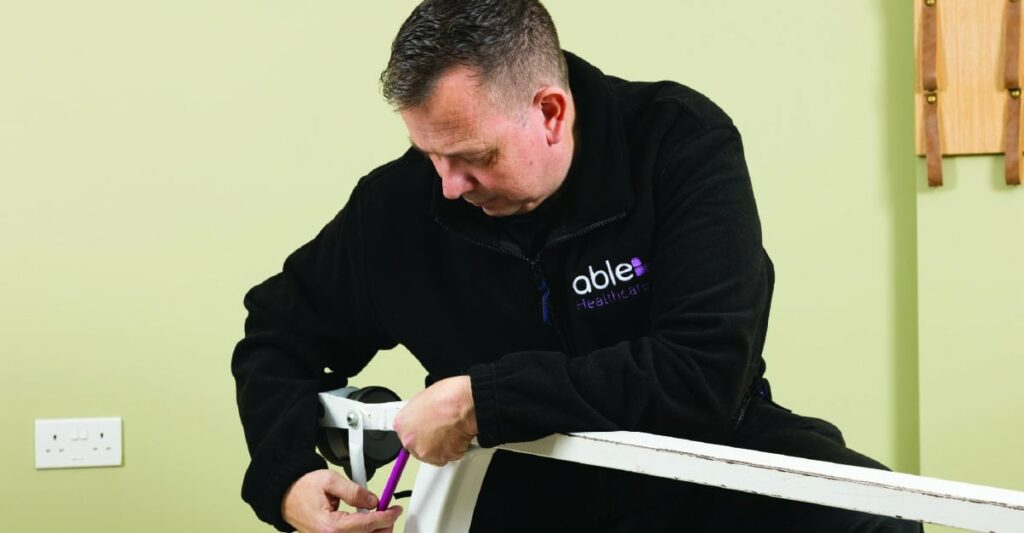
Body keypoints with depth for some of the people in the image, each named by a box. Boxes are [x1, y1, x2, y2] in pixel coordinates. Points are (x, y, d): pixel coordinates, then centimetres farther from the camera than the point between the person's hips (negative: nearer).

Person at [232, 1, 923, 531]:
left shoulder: (681, 143, -17)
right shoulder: (402, 204, -8)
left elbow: (705, 372, -28)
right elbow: (281, 331, 10)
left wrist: (482, 400, -30)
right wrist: (287, 474, -9)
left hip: (705, 459, -3)